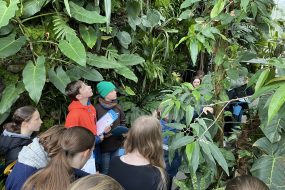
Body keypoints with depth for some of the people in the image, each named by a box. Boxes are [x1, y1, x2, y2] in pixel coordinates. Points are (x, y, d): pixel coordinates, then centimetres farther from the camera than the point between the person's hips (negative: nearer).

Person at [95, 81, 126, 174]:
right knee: (105, 171, 7)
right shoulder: (97, 108, -14)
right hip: (104, 145, -5)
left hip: (116, 143, 5)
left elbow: (123, 122, 14)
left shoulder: (117, 107, 3)